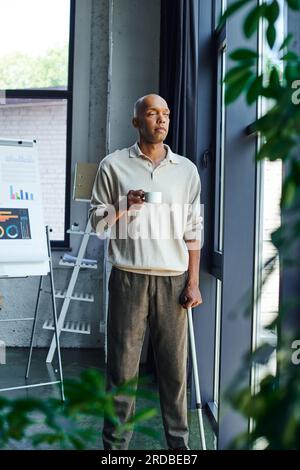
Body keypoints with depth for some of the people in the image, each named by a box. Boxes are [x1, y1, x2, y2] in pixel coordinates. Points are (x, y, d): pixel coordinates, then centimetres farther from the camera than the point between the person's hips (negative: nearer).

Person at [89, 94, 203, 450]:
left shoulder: (186, 169, 10)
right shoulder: (114, 165, 5)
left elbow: (193, 230, 9)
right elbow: (97, 220, 8)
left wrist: (193, 282, 3)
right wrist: (125, 207, -12)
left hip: (173, 280, 2)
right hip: (129, 278, -1)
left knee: (174, 367, 5)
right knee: (123, 364, 3)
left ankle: (178, 442, 16)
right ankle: (116, 442, 14)